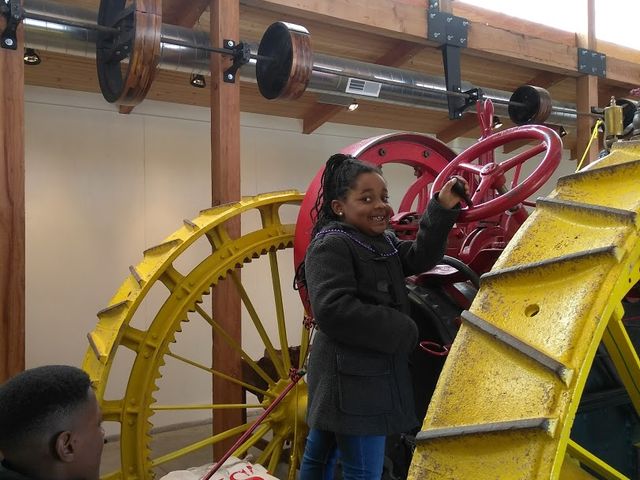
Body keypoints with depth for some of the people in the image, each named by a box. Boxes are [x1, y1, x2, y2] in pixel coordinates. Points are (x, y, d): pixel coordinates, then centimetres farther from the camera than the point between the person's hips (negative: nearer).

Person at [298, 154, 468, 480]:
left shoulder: (384, 242, 15)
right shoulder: (331, 245, -15)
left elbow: (419, 258, 1)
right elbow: (333, 310, -26)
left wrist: (443, 209, -10)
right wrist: (403, 333, -20)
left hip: (371, 373, 9)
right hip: (350, 376, -9)